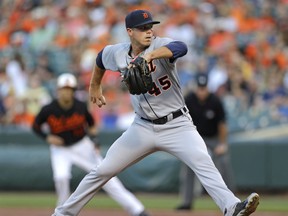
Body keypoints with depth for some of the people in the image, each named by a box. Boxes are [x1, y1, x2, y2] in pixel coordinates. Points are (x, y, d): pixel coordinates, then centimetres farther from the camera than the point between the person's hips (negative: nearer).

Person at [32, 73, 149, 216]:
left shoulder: (81, 107, -13)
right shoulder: (48, 110, -17)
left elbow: (91, 124, 6)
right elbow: (35, 126, -1)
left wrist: (94, 140, -7)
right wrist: (48, 137, -17)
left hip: (83, 146, 0)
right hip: (60, 150, 0)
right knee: (61, 177, -29)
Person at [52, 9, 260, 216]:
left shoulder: (159, 45, -16)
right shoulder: (117, 54, -2)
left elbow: (181, 48, -40)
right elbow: (101, 58, 23)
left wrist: (150, 55, -54)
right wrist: (95, 87, 33)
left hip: (177, 125, -3)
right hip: (143, 127, 3)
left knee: (203, 162, -27)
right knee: (103, 170, 4)